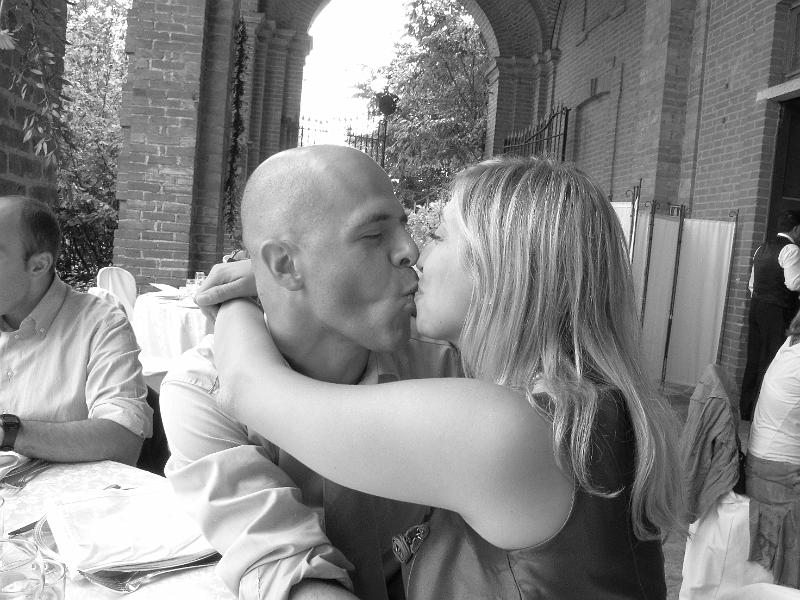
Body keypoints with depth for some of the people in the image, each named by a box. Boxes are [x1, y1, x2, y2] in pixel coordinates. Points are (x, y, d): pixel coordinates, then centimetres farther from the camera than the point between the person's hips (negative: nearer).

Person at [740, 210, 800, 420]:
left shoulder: (762, 248, 15)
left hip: (757, 308, 8)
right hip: (777, 312, -8)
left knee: (754, 359, 13)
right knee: (770, 363, -2)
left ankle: (746, 409, 20)